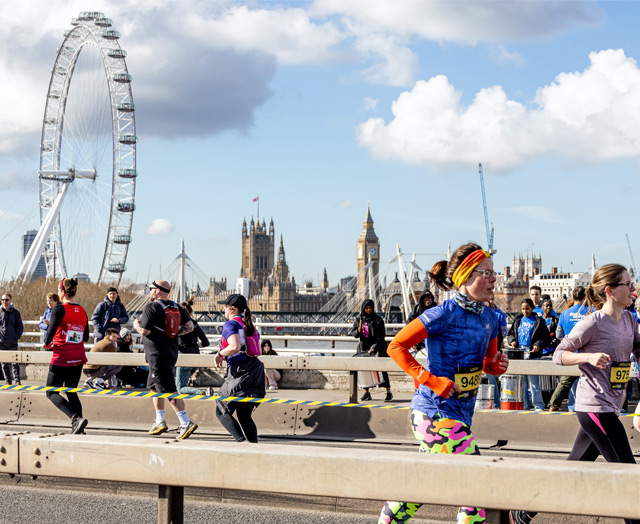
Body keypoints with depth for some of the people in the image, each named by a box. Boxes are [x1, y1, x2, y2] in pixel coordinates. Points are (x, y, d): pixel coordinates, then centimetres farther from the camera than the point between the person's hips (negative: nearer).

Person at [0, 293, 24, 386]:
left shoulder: (15, 312, 5)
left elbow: (20, 327, 9)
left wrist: (17, 336, -3)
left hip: (12, 343, -1)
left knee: (14, 362, -5)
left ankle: (17, 380, -4)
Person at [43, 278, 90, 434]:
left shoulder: (59, 309, -10)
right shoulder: (82, 311, 7)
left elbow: (51, 329, -18)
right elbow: (86, 337, 10)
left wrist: (46, 343, 1)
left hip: (61, 358, -6)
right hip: (78, 358, 6)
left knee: (51, 392, 4)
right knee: (71, 392, 17)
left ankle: (76, 418, -17)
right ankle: (77, 427, 5)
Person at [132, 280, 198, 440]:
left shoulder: (151, 307, -13)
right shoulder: (176, 307, 9)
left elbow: (145, 331, -17)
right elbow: (189, 326, 7)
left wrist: (136, 325, 3)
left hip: (158, 356, -9)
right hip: (172, 353, 9)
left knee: (169, 390, -11)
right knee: (154, 386, 23)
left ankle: (186, 423, -18)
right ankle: (160, 422, 28)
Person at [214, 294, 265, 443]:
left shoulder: (230, 324, -6)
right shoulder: (250, 325, 19)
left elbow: (235, 347, -23)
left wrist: (220, 354, -6)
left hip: (240, 373, -8)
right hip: (256, 372, 8)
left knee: (222, 412, 3)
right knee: (245, 415, 17)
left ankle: (242, 441, -15)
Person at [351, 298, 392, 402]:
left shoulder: (378, 320, -3)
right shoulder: (359, 319, 9)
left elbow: (381, 335, -7)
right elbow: (353, 331, 10)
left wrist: (374, 347, -19)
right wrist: (358, 332, -14)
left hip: (377, 347, -4)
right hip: (363, 347, 4)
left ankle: (389, 392, -12)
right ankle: (366, 392, 12)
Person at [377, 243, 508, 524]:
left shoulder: (489, 318, 8)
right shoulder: (445, 314, -15)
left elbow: (487, 362, 21)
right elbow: (396, 346, -13)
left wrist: (497, 365, -3)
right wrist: (432, 381, -20)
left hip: (461, 413, 9)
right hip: (436, 411, -8)